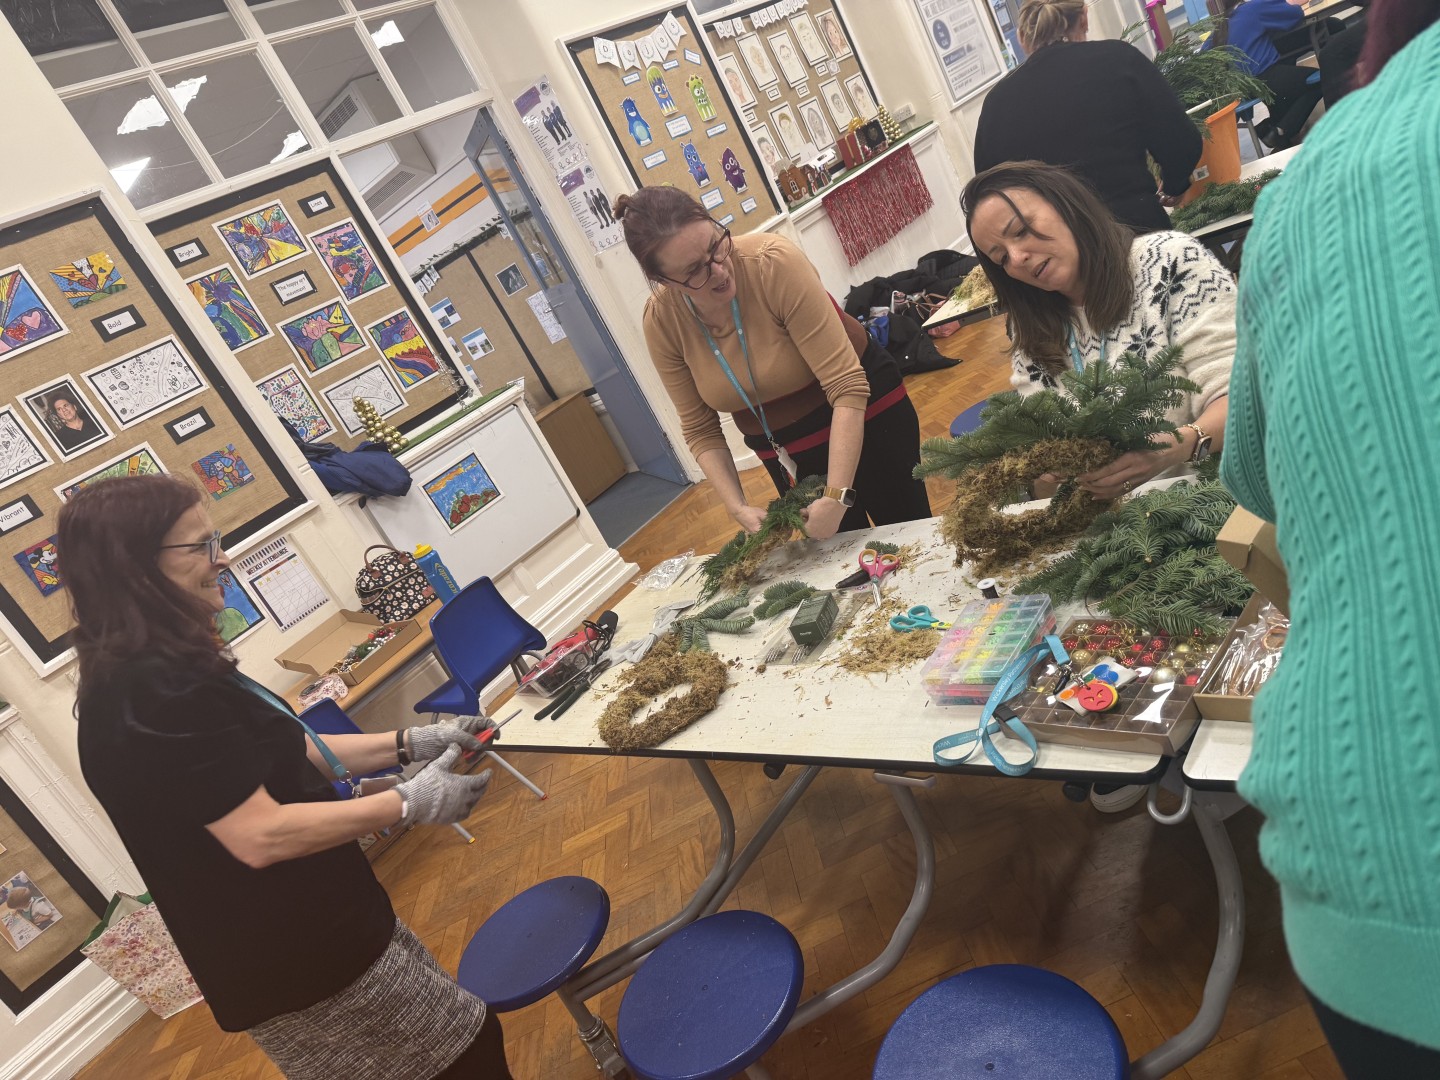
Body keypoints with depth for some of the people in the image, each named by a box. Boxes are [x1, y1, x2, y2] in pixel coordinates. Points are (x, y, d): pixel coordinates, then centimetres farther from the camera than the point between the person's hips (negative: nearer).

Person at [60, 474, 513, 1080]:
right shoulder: (150, 694, -26)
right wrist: (411, 804, -20)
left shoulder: (157, 671, 5)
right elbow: (261, 836, -28)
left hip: (301, 933, 10)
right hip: (301, 958, -10)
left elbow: (291, 753, 10)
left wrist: (410, 744, 3)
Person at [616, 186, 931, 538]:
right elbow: (700, 430, -6)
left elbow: (847, 386, -32)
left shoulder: (773, 262, -30)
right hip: (781, 450, 3)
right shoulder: (660, 322, -17)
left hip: (863, 416, -3)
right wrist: (737, 507, -18)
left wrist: (837, 496, -36)